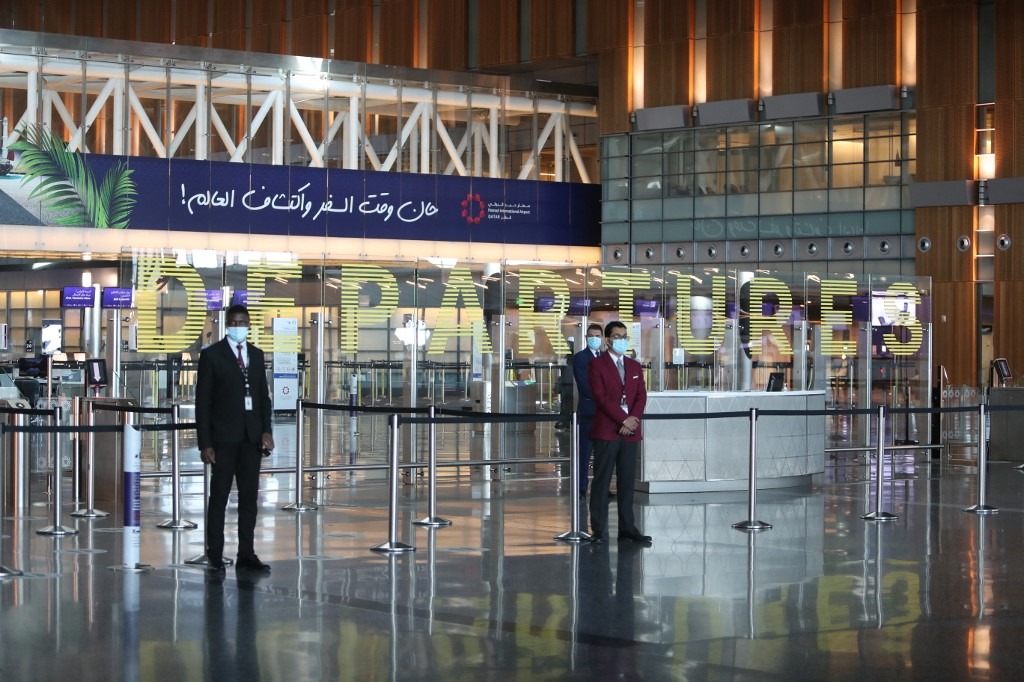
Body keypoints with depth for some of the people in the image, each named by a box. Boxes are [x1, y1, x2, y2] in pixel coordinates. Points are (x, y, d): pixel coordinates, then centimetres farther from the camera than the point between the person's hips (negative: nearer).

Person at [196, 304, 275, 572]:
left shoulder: (257, 355, 12)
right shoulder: (212, 355, -2)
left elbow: (264, 396, 13)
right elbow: (202, 401, -4)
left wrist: (266, 431, -1)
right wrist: (205, 443, -9)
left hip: (252, 437, 5)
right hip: (224, 437, -4)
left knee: (249, 496, 6)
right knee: (219, 496, -1)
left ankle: (246, 554, 11)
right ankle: (215, 555, 4)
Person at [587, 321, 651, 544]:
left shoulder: (635, 366, 17)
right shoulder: (597, 365, 0)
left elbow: (641, 396, 9)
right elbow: (601, 397, -10)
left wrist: (633, 419, -9)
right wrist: (624, 419, -15)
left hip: (630, 432, 5)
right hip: (606, 431, -5)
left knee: (627, 482, 6)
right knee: (602, 481, -3)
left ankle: (627, 527, 10)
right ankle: (599, 530, -2)